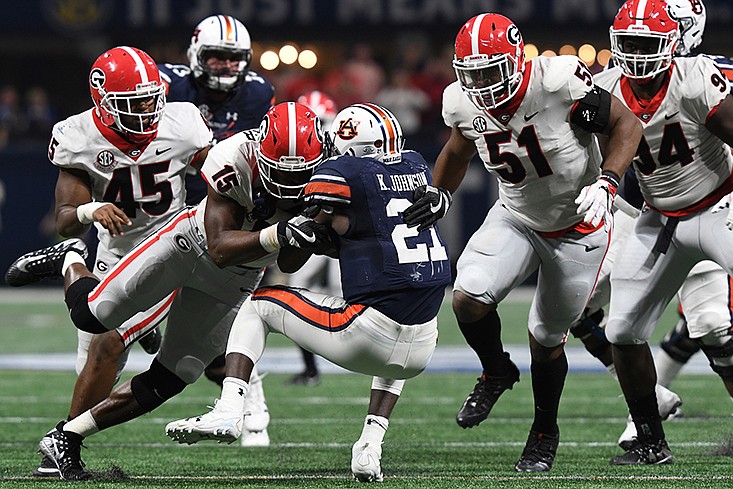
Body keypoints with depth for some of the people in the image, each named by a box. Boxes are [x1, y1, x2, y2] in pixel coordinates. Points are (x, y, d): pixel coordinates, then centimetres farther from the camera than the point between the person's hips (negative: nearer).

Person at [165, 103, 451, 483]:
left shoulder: (340, 175, -5)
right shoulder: (416, 167, 12)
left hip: (369, 334, -5)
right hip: (418, 355, 5)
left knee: (259, 305, 16)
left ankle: (228, 411, 3)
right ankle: (370, 446, 23)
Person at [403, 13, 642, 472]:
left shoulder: (560, 83, -30)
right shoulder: (464, 104, -13)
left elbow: (627, 125, -17)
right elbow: (459, 149, 12)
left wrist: (606, 184, -29)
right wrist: (438, 194, -2)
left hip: (579, 226, -3)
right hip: (516, 219, 4)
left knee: (547, 339, 6)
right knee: (468, 298, -20)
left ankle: (545, 430, 34)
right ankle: (497, 373, 13)